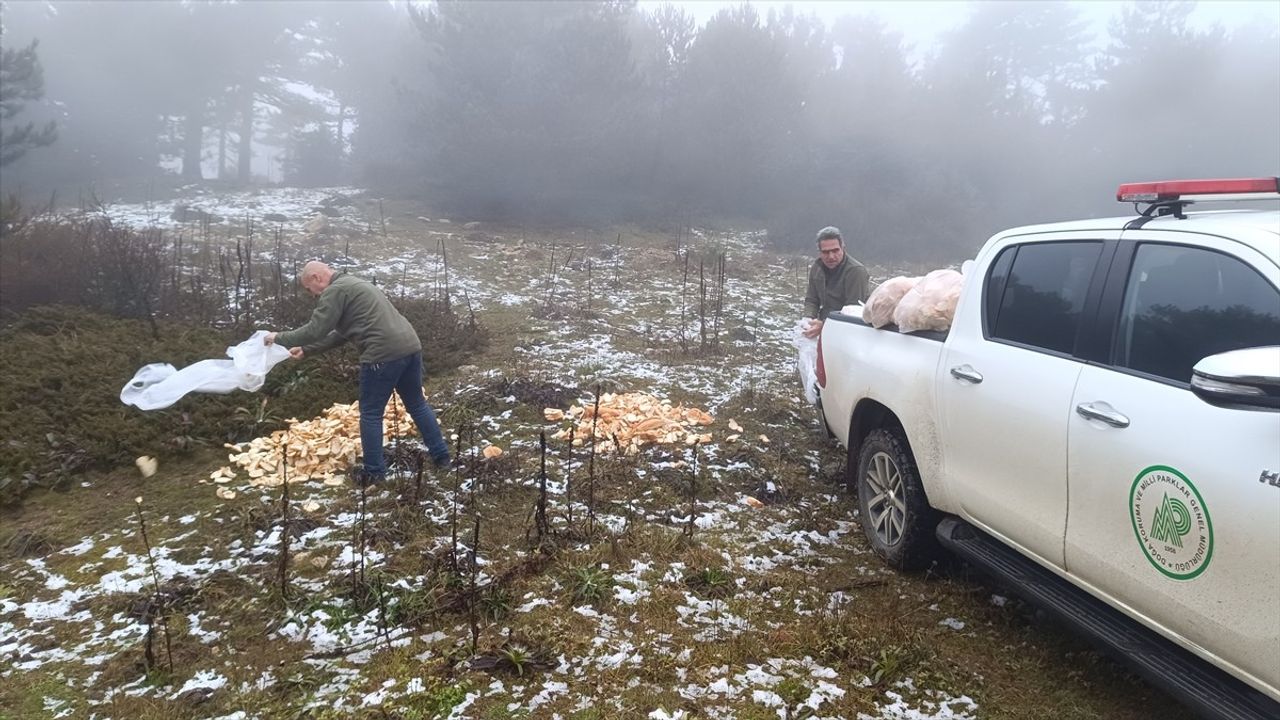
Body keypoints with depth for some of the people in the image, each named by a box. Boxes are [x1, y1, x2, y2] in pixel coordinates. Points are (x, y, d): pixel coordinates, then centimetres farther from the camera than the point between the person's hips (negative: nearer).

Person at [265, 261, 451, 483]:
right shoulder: (353, 284, 29)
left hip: (383, 354, -9)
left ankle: (374, 472, 13)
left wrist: (280, 338, 7)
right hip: (411, 346, 9)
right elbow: (340, 334, 31)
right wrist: (306, 350, 31)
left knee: (371, 414, 6)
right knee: (417, 405, 21)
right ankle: (442, 456, 27)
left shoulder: (335, 291, -2)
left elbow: (316, 330, -6)